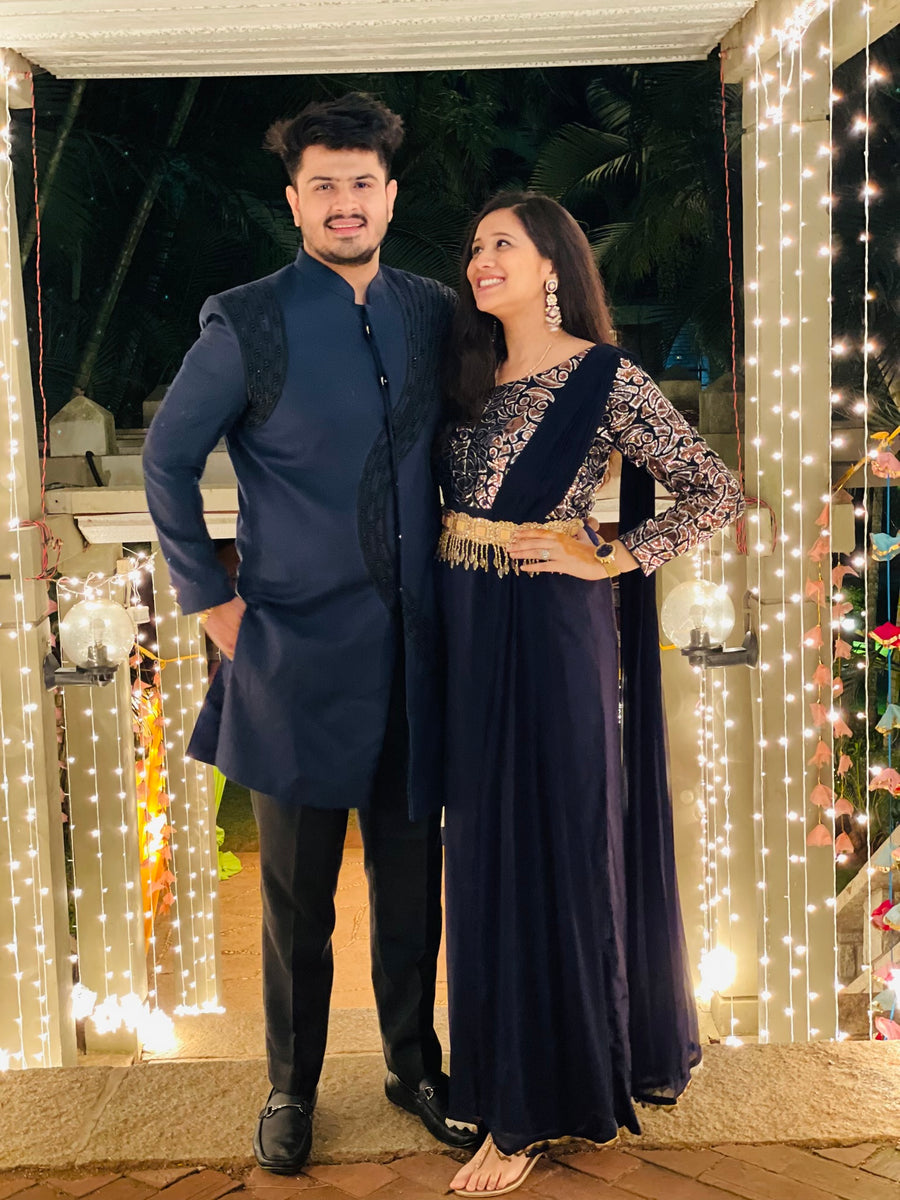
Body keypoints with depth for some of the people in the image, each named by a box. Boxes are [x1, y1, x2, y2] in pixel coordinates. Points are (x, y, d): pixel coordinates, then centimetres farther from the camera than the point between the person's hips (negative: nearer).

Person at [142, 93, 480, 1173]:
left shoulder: (433, 313, 6)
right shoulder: (247, 324, -6)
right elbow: (166, 462, 1)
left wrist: (450, 563, 10)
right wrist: (212, 600, -2)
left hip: (412, 644, 4)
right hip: (299, 649, -3)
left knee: (410, 873, 14)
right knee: (298, 892, 9)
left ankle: (413, 1065, 33)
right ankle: (291, 1087, 28)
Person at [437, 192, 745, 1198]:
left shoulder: (606, 379, -9)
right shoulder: (474, 376, 11)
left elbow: (716, 494, -9)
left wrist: (609, 560, -10)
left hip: (551, 631, -7)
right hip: (470, 630, 7)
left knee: (554, 845, 2)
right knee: (487, 848, 13)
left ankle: (532, 1112, 15)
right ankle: (512, 1073, 31)